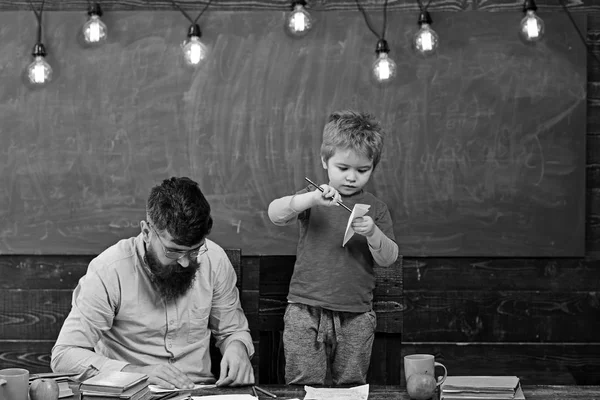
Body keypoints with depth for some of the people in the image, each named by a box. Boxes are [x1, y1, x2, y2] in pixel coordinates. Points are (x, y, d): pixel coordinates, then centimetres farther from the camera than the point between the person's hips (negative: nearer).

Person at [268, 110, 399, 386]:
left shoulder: (376, 209, 7)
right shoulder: (313, 199, 4)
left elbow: (388, 259, 1)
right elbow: (275, 214, -14)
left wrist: (372, 233, -19)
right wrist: (312, 198, -29)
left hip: (355, 317, 1)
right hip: (306, 311, -1)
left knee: (351, 387, 8)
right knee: (303, 386, -1)